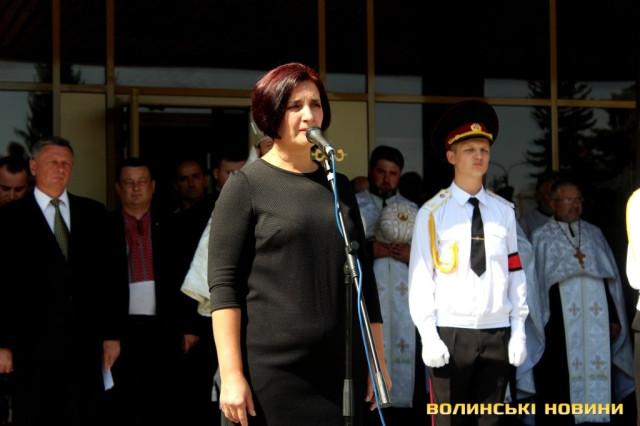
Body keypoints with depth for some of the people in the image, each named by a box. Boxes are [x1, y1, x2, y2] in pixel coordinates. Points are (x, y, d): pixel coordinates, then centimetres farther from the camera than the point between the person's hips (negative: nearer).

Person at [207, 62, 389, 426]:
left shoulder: (340, 187, 13)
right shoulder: (246, 185, -1)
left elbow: (364, 277, 16)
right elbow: (224, 285, -7)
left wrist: (378, 361, 11)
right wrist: (231, 374, -15)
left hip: (340, 370, 4)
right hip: (269, 373, -4)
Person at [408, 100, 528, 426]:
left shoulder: (504, 211, 8)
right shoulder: (433, 213, -2)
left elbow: (516, 275, 8)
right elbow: (420, 280, -5)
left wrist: (518, 332, 4)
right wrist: (429, 337, -10)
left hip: (497, 333, 3)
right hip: (451, 332, -3)